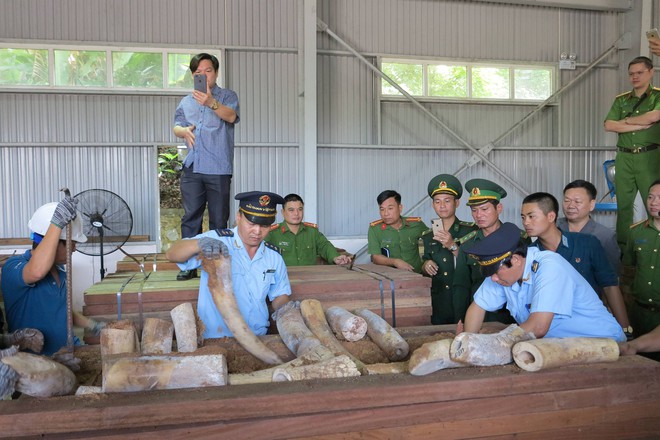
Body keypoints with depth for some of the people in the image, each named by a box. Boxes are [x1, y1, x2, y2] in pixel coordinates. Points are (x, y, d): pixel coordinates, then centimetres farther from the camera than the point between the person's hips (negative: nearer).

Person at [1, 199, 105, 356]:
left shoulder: (59, 269, 13)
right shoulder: (14, 267, -13)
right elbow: (37, 272, -39)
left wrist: (93, 326, 13)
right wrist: (57, 223, -38)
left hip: (68, 352, 8)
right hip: (36, 359, -7)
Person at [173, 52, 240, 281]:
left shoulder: (227, 96, 7)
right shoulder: (186, 102, 22)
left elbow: (231, 116, -13)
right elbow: (176, 126, 21)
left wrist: (212, 103, -32)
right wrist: (184, 130, -4)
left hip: (218, 169, -3)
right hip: (192, 168, 4)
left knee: (219, 219, 2)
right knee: (190, 217, 1)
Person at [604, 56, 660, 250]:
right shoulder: (621, 100, 14)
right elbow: (608, 125, 0)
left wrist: (626, 120, -2)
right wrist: (640, 125, -8)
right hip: (624, 157, 3)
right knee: (623, 204, 5)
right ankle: (622, 246, 12)